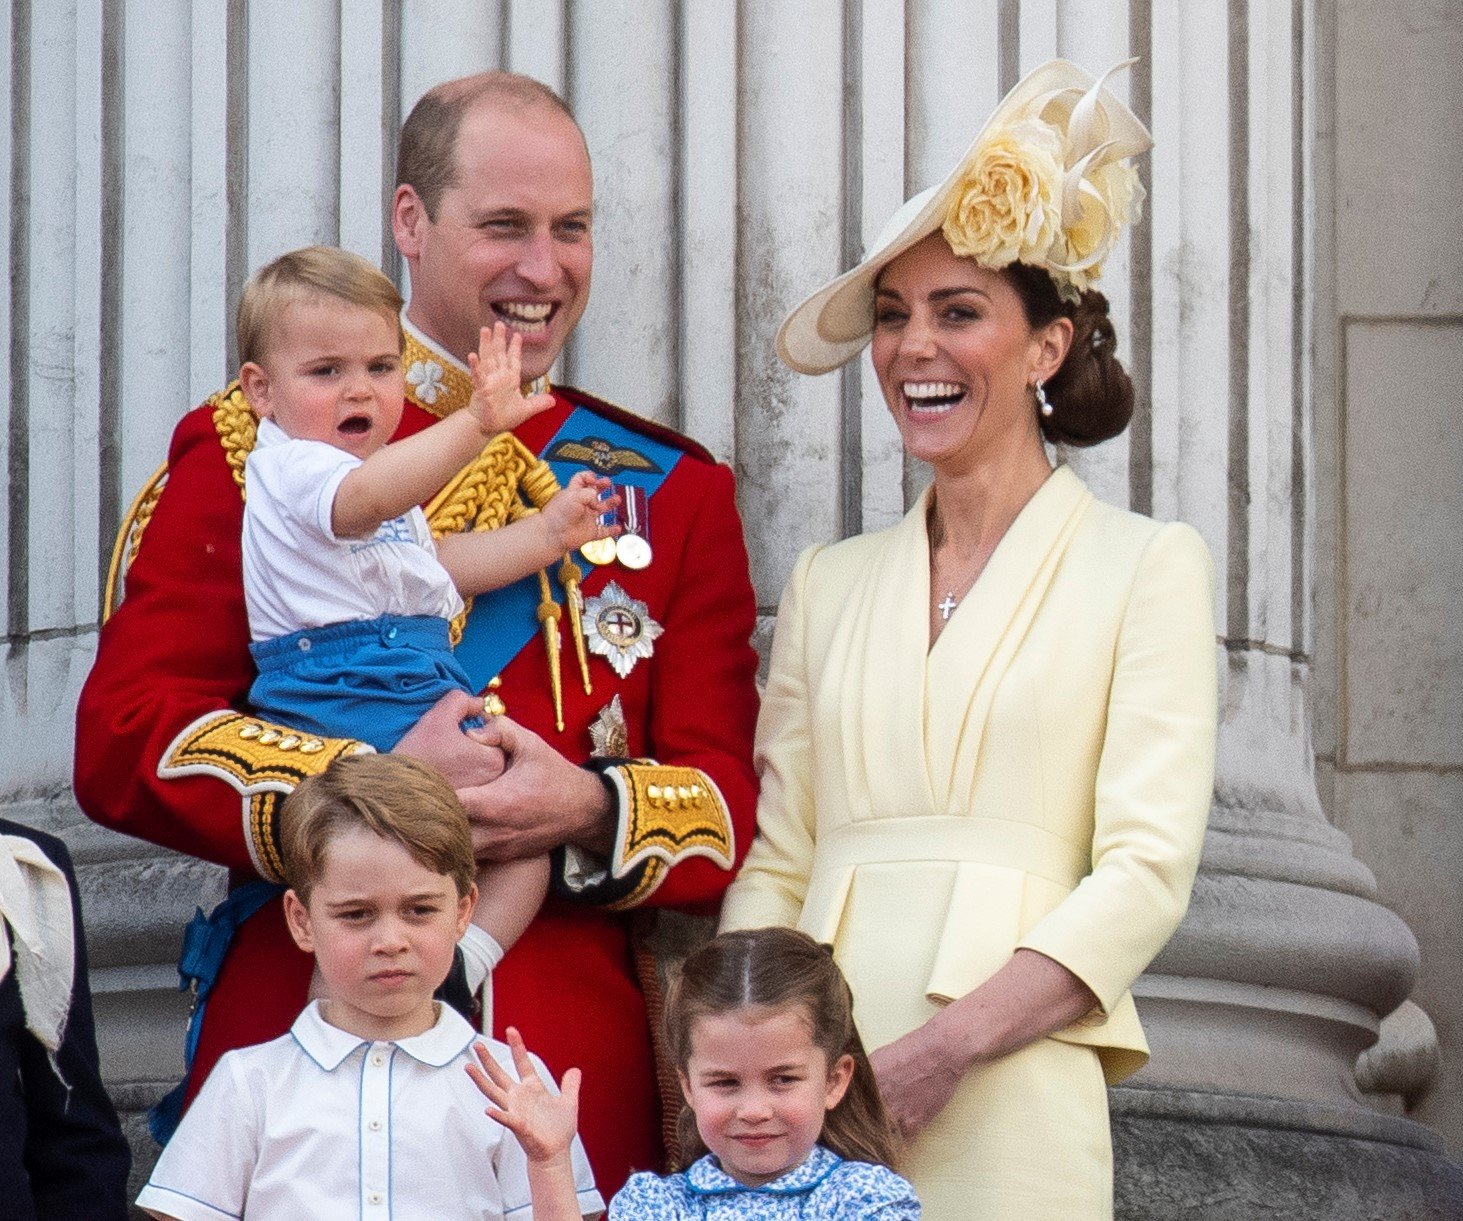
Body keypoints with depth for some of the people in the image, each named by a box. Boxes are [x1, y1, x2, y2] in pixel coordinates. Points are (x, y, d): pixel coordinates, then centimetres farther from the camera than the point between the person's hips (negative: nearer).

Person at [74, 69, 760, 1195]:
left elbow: (734, 804, 7)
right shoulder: (255, 448, 6)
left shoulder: (672, 490, 13)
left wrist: (590, 810, -15)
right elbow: (124, 740, -3)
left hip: (579, 1076, 2)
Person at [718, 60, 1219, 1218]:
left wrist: (941, 1048, -16)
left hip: (1007, 1107, -3)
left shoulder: (1145, 565, 3)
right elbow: (774, 863, 13)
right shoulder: (830, 583, 15)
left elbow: (1147, 872, -6)